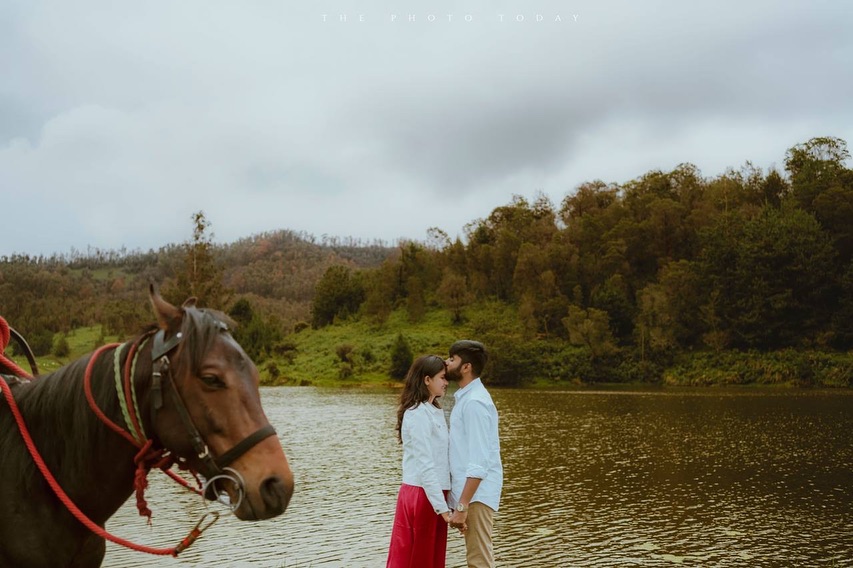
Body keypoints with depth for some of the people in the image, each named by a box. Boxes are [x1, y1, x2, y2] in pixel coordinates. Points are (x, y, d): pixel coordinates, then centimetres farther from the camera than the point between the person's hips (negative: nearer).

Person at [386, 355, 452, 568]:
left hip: (433, 492, 8)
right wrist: (442, 507, -21)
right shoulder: (418, 414, -16)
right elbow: (424, 465, -21)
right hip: (421, 495, -8)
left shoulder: (435, 411, 12)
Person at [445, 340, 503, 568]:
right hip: (470, 492, 10)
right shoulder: (466, 397, 12)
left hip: (476, 495, -10)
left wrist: (462, 507, -23)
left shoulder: (474, 402, -18)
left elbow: (479, 463, -23)